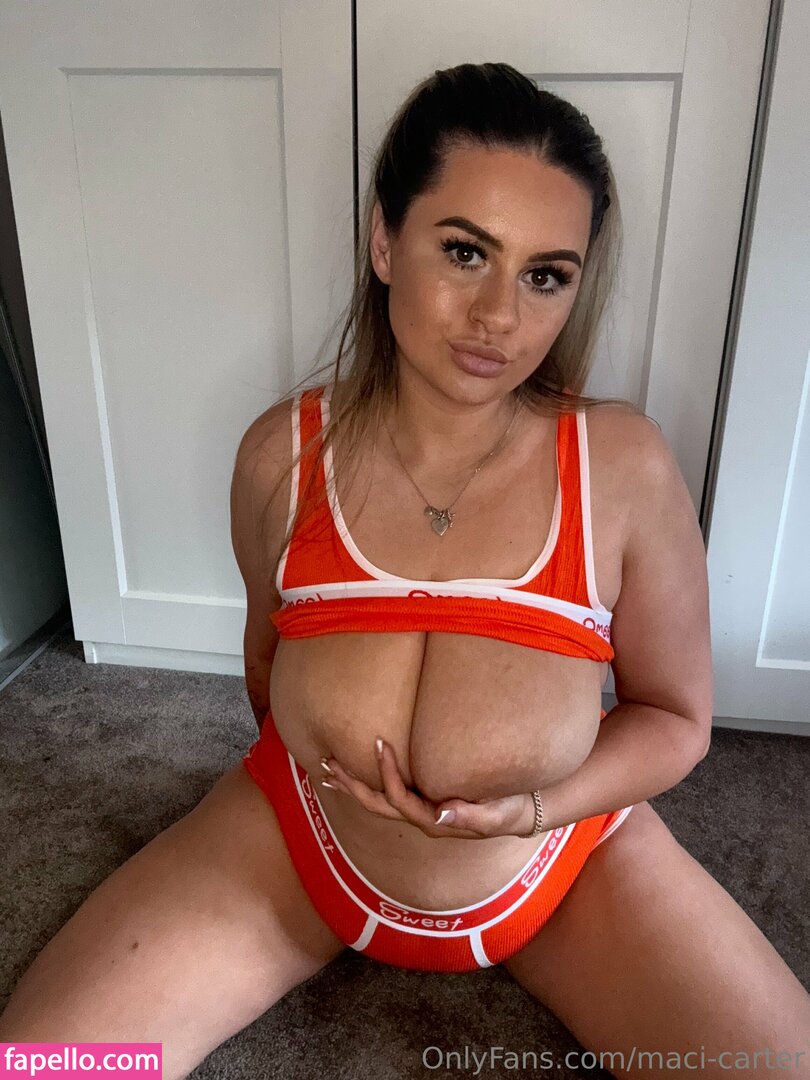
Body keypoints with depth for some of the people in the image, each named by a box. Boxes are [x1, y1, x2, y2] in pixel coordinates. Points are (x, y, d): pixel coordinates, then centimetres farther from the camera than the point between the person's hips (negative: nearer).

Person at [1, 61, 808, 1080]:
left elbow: (674, 714, -6)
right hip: (298, 846, 1)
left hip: (563, 866, 1)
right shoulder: (282, 454, -13)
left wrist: (533, 808, -21)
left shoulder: (626, 468, -18)